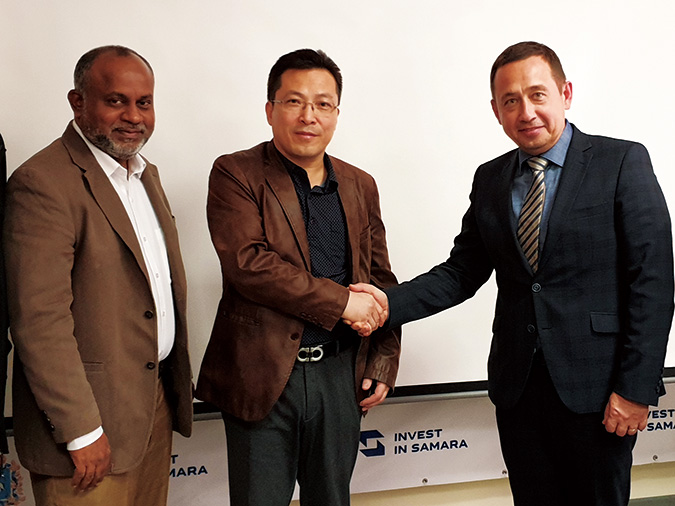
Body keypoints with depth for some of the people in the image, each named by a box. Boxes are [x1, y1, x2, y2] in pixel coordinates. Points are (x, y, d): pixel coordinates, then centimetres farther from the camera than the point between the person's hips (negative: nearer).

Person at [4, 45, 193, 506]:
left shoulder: (146, 174, 11)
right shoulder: (41, 183, -17)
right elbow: (39, 321, -21)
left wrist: (178, 382, 15)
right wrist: (82, 431, -19)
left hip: (157, 401, 8)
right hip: (89, 414, -8)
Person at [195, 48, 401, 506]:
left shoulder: (360, 186, 10)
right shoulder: (235, 175, -5)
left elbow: (381, 281, 14)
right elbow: (248, 262, -19)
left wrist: (383, 364, 4)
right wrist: (341, 301, -17)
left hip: (342, 376, 4)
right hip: (263, 377, -4)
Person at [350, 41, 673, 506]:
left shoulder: (622, 163, -6)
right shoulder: (490, 180, 9)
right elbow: (463, 272, 7)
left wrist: (636, 388, -13)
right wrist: (390, 303, -10)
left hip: (596, 384, -4)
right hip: (518, 382, 4)